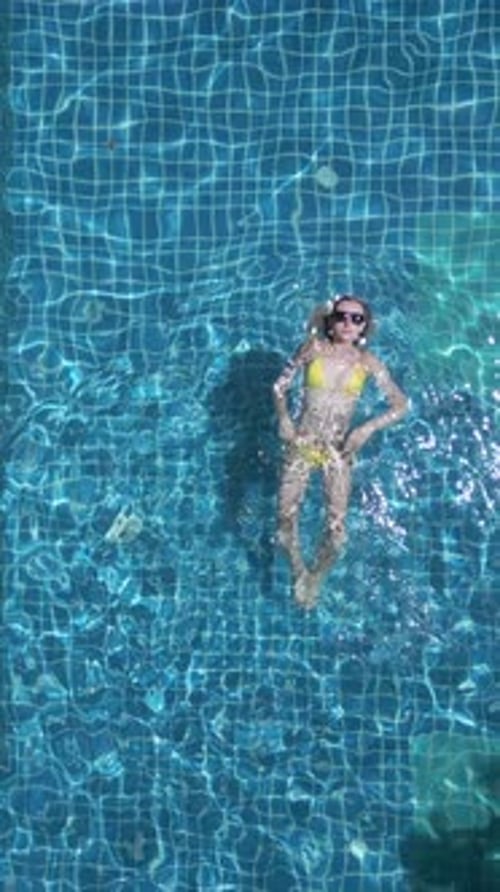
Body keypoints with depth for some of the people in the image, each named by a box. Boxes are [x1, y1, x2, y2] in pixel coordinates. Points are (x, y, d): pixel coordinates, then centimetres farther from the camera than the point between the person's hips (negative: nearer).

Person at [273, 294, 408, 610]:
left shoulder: (367, 362, -5)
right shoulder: (313, 349, -6)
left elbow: (401, 405, -2)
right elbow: (281, 385, 4)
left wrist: (369, 428, -15)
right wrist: (283, 416, -12)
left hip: (339, 450, 0)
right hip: (302, 443, 0)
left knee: (337, 530, -5)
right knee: (287, 516, -2)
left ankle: (317, 577, 26)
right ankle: (299, 571, 28)